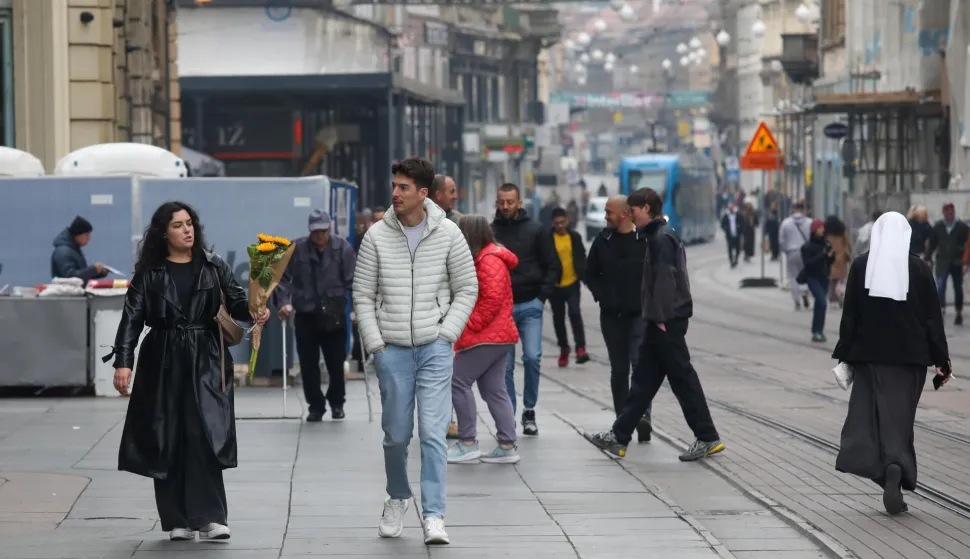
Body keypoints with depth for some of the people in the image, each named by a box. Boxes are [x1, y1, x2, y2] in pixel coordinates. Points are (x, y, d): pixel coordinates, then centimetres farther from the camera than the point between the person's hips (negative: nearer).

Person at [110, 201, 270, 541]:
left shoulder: (214, 267, 7)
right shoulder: (149, 274, 3)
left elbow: (235, 301, 2)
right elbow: (132, 318, -1)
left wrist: (253, 310, -21)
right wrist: (123, 362, -12)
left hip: (205, 363, 0)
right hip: (163, 364, 0)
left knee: (205, 436, -12)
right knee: (168, 441, 2)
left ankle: (209, 517, -13)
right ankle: (177, 520, 9)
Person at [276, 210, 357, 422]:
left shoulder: (342, 248, -6)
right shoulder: (296, 249, -5)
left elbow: (353, 280, -6)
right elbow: (284, 278, 0)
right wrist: (284, 302, -13)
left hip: (334, 316, -1)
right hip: (306, 316, 1)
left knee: (336, 363, 7)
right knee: (309, 365, 2)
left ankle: (337, 403, 28)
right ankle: (315, 406, 15)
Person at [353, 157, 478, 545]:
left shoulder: (447, 234, -3)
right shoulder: (377, 236, -1)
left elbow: (467, 288, 4)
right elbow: (363, 295, 4)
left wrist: (447, 333, -5)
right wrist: (374, 343, -3)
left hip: (435, 348, -1)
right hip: (392, 349, 1)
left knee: (433, 432, -9)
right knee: (396, 435, 9)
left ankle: (433, 516, -8)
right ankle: (397, 498, 33)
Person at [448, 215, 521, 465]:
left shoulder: (489, 261, -15)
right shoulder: (483, 259, 19)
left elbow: (492, 299, -23)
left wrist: (469, 325, -18)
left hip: (487, 337, -11)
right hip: (498, 336, 11)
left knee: (458, 381, -8)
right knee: (494, 390, 9)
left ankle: (468, 443, -6)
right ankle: (507, 446, 8)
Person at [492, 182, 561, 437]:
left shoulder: (535, 230, 3)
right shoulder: (490, 232, 4)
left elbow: (553, 267, 5)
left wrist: (542, 296, -4)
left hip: (530, 306, -1)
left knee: (532, 357, -12)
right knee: (505, 365, 0)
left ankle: (529, 410, 5)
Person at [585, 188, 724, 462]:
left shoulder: (662, 238, -14)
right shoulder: (658, 235, 16)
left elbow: (665, 280, -21)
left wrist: (661, 318, -20)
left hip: (667, 322, -10)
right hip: (662, 321, 10)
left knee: (682, 378, -5)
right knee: (643, 380, 11)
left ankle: (707, 438, 0)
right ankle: (618, 437, 14)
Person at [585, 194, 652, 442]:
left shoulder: (647, 240, -9)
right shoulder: (603, 241, 5)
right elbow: (591, 273, 14)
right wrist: (601, 296, 1)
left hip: (640, 314, -5)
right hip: (612, 315, 5)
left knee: (641, 364, -18)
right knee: (619, 370, 10)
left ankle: (643, 416, -23)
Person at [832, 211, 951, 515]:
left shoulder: (861, 266, -1)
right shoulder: (919, 268, -3)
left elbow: (850, 315, 0)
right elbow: (933, 316, -1)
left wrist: (844, 355, 6)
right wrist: (941, 360, 4)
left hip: (869, 353, 0)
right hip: (909, 354, 0)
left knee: (870, 410, 7)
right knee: (900, 416, 4)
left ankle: (886, 473, -6)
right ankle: (897, 467, -16)